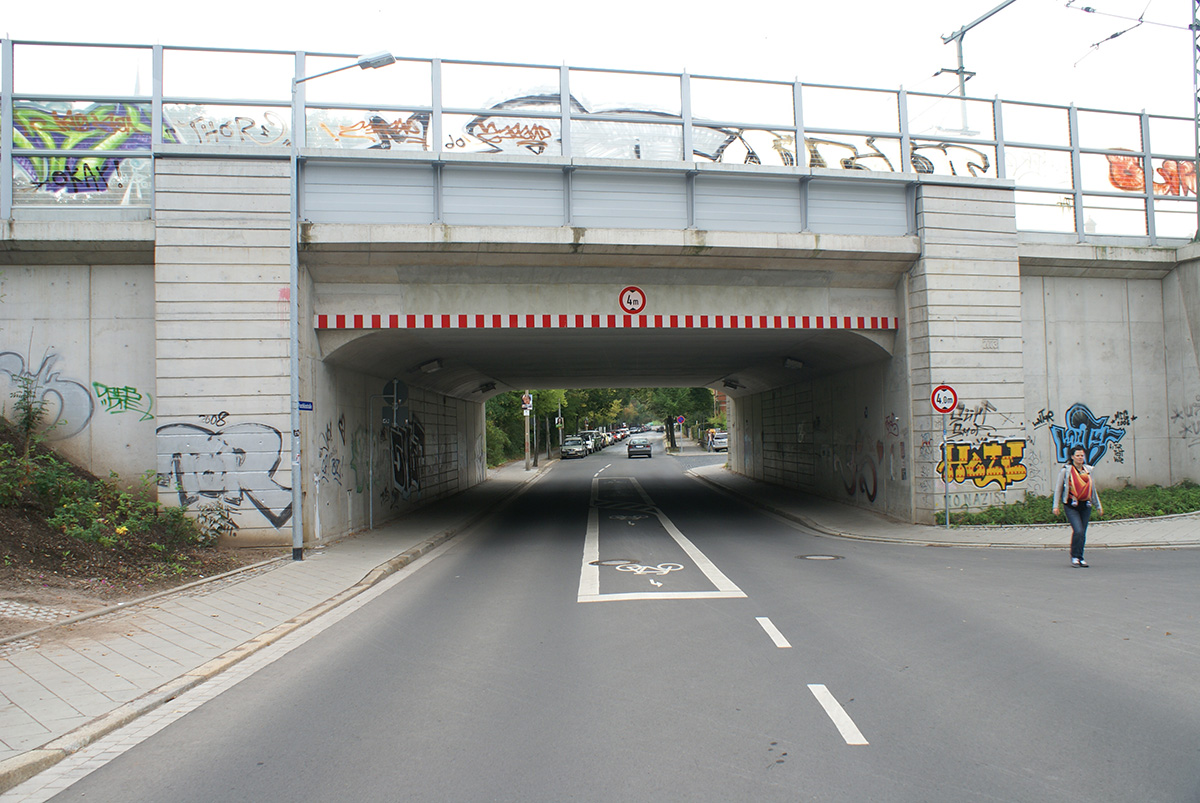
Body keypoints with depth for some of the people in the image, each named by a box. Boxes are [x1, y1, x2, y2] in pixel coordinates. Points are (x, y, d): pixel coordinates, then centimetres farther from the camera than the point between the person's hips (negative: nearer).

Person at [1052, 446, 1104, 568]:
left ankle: (1080, 558, 17)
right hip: (1072, 505, -4)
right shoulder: (1066, 470, -2)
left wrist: (1098, 506, 24)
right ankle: (1075, 557, -2)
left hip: (1086, 505, 4)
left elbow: (1093, 489, 23)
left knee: (1082, 533, 6)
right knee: (1078, 531, -16)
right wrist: (1056, 506, -2)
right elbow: (1058, 488, 2)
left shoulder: (1088, 470, 12)